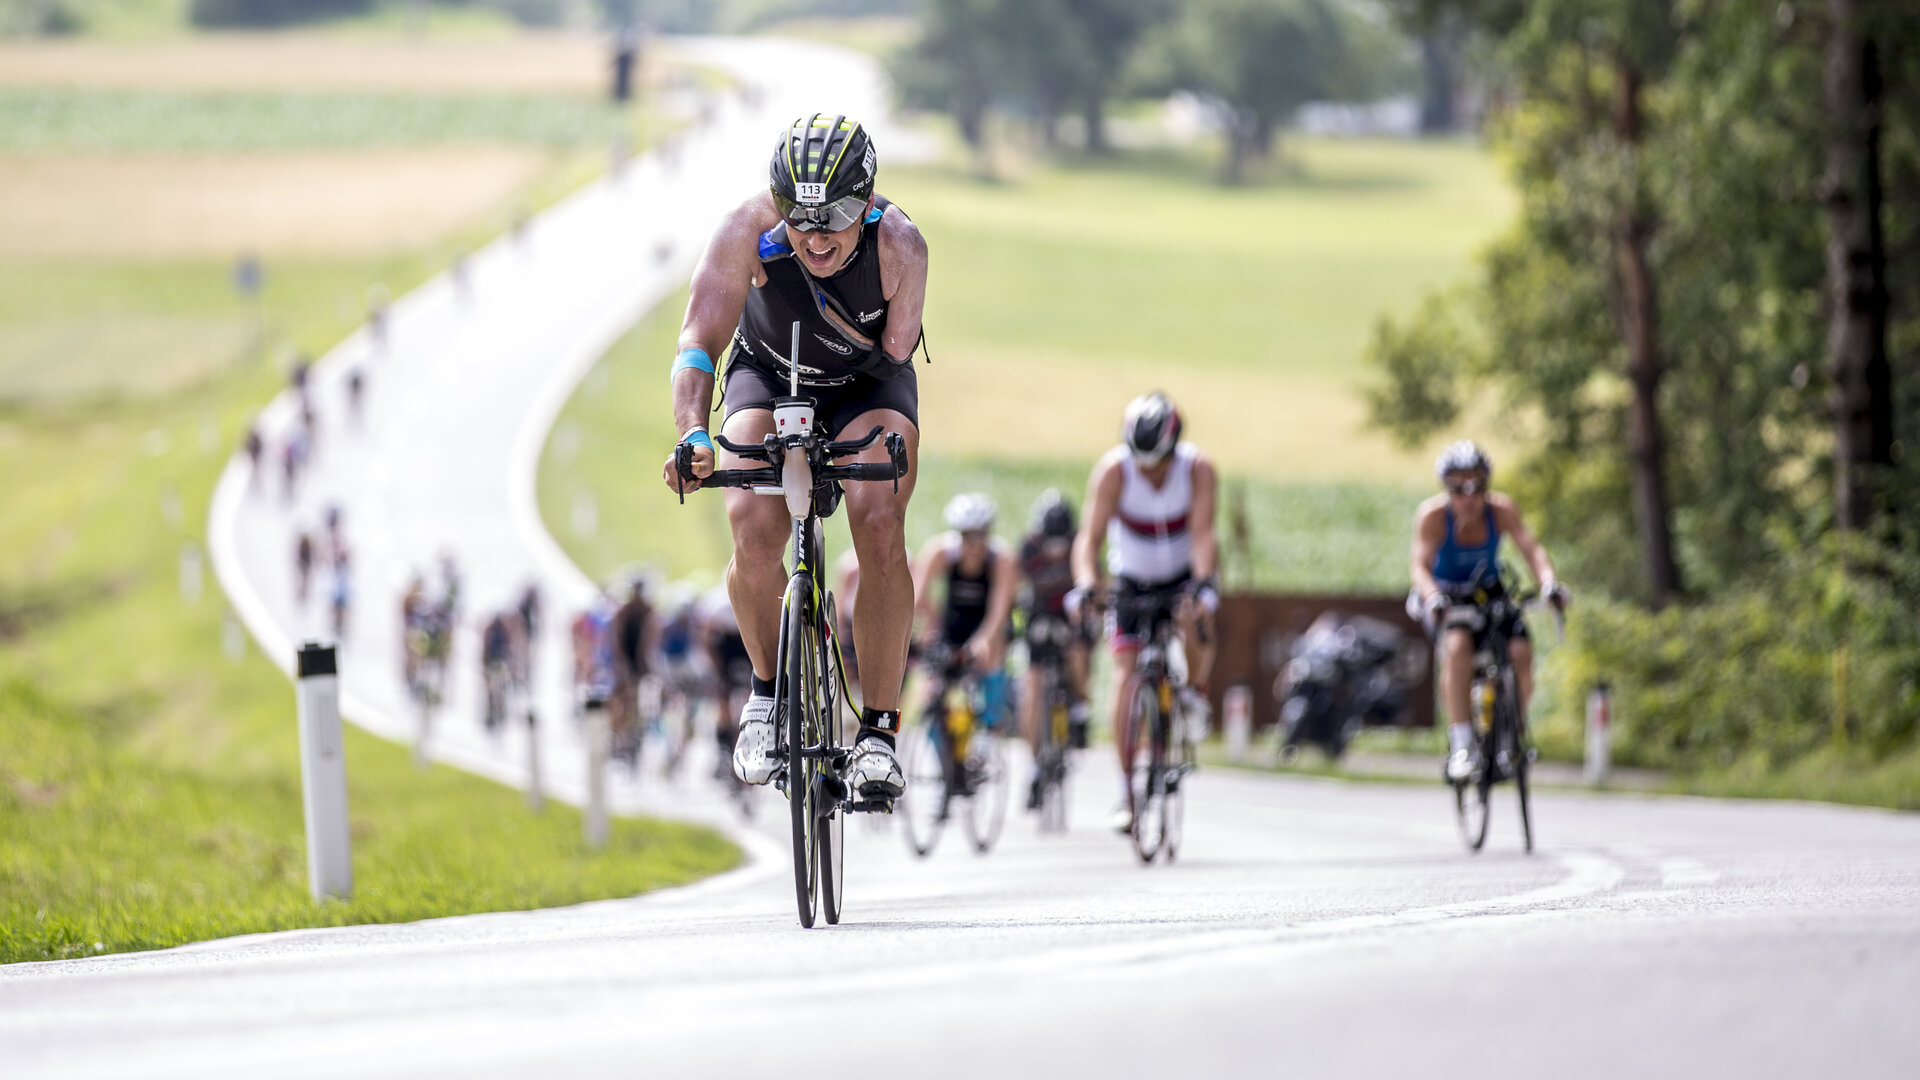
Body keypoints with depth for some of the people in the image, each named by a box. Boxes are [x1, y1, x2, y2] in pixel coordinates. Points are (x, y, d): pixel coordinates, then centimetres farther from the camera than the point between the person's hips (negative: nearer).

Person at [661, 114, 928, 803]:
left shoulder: (900, 245, -30)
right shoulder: (750, 230, -30)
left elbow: (894, 357, -25)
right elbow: (700, 341, -31)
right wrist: (693, 433, -45)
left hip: (867, 386, 0)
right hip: (769, 377, 0)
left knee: (881, 530, -25)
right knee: (754, 529, -25)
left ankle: (878, 732, -15)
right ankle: (767, 689, 1)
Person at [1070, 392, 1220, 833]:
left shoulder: (1198, 469, -24)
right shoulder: (1113, 470, -24)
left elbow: (1202, 534, -33)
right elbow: (1091, 535, -31)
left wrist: (1204, 583, -50)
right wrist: (1085, 585, -48)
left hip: (1183, 575, 0)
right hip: (1132, 580, 0)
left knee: (1195, 615, -35)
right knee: (1125, 675, -14)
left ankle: (1196, 690, -6)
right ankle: (1128, 790, -10)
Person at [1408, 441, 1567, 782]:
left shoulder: (1501, 510, -16)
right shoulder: (1433, 515, -22)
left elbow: (1531, 548, -25)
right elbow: (1420, 565, -32)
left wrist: (1547, 580, -45)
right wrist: (1432, 597, -53)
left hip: (1489, 592, 3)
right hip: (1447, 597, -3)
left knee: (1521, 651, -22)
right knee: (1458, 646, -35)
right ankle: (1461, 744, -29)